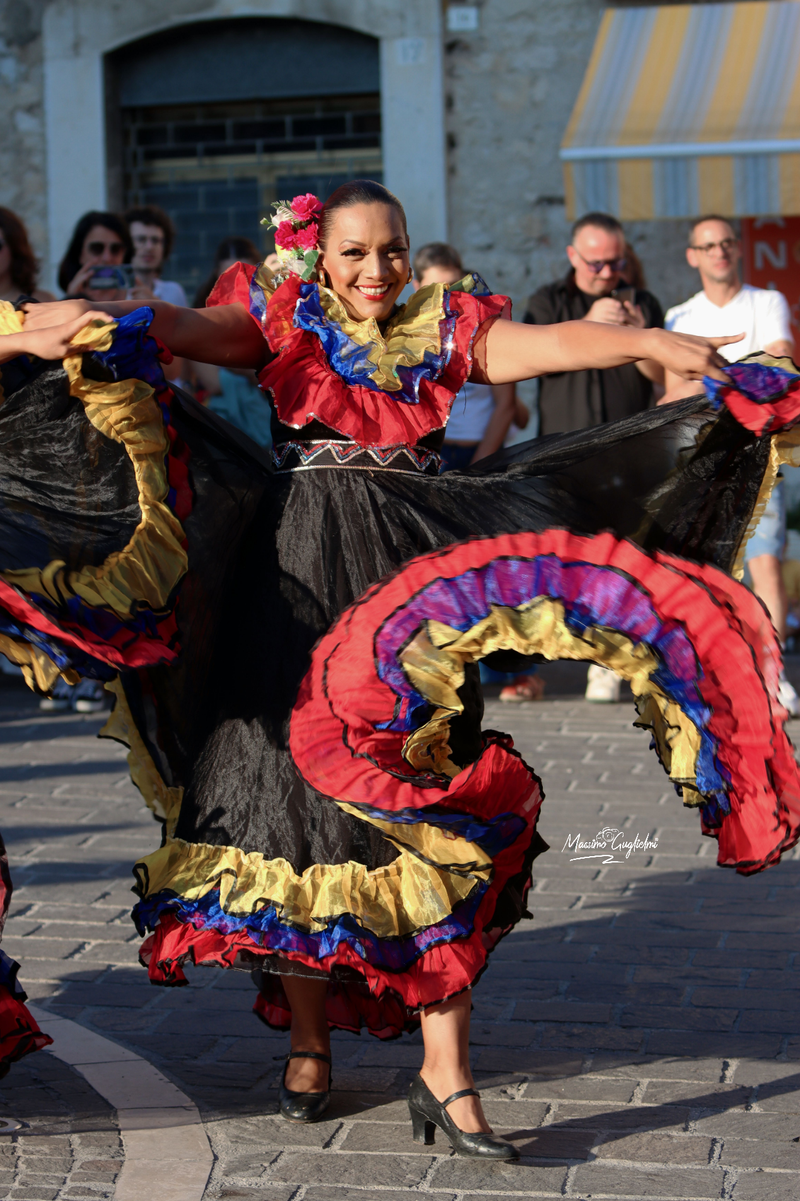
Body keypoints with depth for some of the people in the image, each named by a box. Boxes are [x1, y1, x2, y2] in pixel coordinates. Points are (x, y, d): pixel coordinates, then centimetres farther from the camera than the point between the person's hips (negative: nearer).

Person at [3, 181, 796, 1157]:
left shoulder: (445, 330, 10)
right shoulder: (280, 322, 5)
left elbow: (549, 344, -4)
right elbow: (179, 328, -11)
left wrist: (651, 343, -21)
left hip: (417, 587, 1)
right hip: (299, 589, -1)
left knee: (432, 822, -3)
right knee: (296, 799, 3)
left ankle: (445, 1076, 0)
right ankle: (308, 1044, 20)